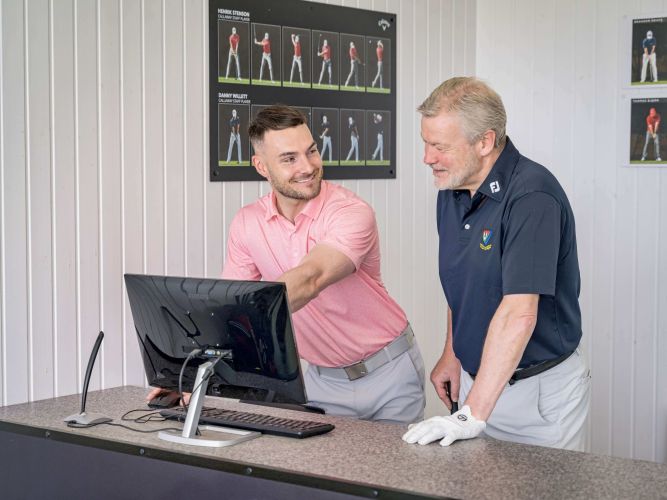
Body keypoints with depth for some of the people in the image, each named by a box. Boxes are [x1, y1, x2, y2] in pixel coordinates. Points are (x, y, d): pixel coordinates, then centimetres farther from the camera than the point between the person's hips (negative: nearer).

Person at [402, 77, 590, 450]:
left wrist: (473, 415, -33)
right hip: (477, 376, 7)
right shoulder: (451, 190, 2)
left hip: (541, 389, -7)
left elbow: (519, 314, -31)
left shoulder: (532, 196, -24)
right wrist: (453, 354, 13)